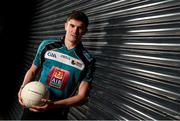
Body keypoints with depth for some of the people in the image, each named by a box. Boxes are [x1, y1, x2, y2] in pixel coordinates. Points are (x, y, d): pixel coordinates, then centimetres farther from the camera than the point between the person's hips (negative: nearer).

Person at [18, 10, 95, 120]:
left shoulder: (88, 60, -12)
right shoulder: (47, 46, -5)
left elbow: (82, 97, -13)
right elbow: (33, 71, 9)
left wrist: (53, 105, -26)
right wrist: (23, 87, -10)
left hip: (57, 114, -1)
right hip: (33, 107, 2)